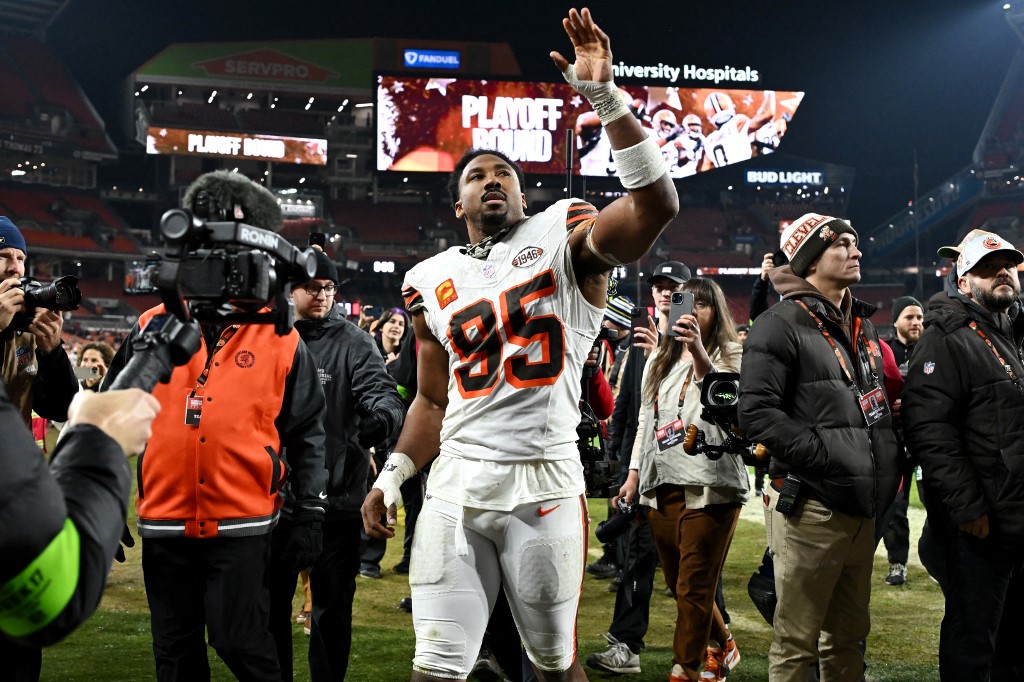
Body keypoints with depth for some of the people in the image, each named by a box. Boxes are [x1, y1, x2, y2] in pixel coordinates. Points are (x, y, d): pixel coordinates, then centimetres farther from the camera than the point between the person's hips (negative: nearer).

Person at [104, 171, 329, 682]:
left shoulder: (281, 339, 2)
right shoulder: (153, 328, 6)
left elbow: (306, 434, 5)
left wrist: (309, 514, 2)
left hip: (243, 525, -3)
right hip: (164, 525, 3)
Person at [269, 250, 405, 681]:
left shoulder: (352, 342, -1)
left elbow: (381, 392, -14)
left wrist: (382, 415, -37)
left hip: (337, 496, -2)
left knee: (332, 605, 8)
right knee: (270, 599, 13)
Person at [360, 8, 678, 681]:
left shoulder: (562, 237, 1)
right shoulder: (432, 281, 13)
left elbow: (657, 203, -18)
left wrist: (606, 97, -23)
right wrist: (391, 477, 11)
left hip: (545, 484, -3)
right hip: (457, 486, 3)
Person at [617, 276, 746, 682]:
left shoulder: (732, 354, 0)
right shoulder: (661, 356, 17)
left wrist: (699, 352, -36)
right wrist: (634, 472, 15)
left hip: (709, 486, -6)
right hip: (661, 485, 6)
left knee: (693, 588, -5)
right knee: (680, 585, 14)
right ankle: (721, 647, 34)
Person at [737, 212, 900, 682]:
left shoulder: (861, 326, 17)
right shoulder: (781, 325, -9)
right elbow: (757, 413, -18)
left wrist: (889, 463, 11)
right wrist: (825, 457, -21)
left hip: (860, 509, 8)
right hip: (811, 507, -8)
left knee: (848, 638, 18)